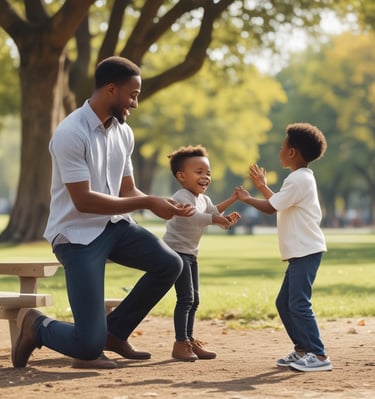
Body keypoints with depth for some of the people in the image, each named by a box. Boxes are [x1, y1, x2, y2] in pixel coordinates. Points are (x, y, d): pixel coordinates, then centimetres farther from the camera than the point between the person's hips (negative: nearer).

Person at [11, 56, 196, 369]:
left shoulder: (124, 133, 4)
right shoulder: (70, 133, -20)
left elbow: (127, 191, 11)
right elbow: (83, 200, -23)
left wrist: (163, 205, -9)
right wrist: (147, 203, -23)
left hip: (114, 225, 8)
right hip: (77, 234, -8)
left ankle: (115, 331, 8)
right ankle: (37, 327, 18)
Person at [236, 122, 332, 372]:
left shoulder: (299, 179, -14)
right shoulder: (302, 178, 18)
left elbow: (271, 208, -16)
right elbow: (279, 204, 28)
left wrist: (247, 199, -1)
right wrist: (263, 187, 31)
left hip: (306, 251, -10)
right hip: (301, 251, 10)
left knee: (299, 303, -12)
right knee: (284, 303, 12)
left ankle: (319, 356, -12)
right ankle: (302, 349, 17)